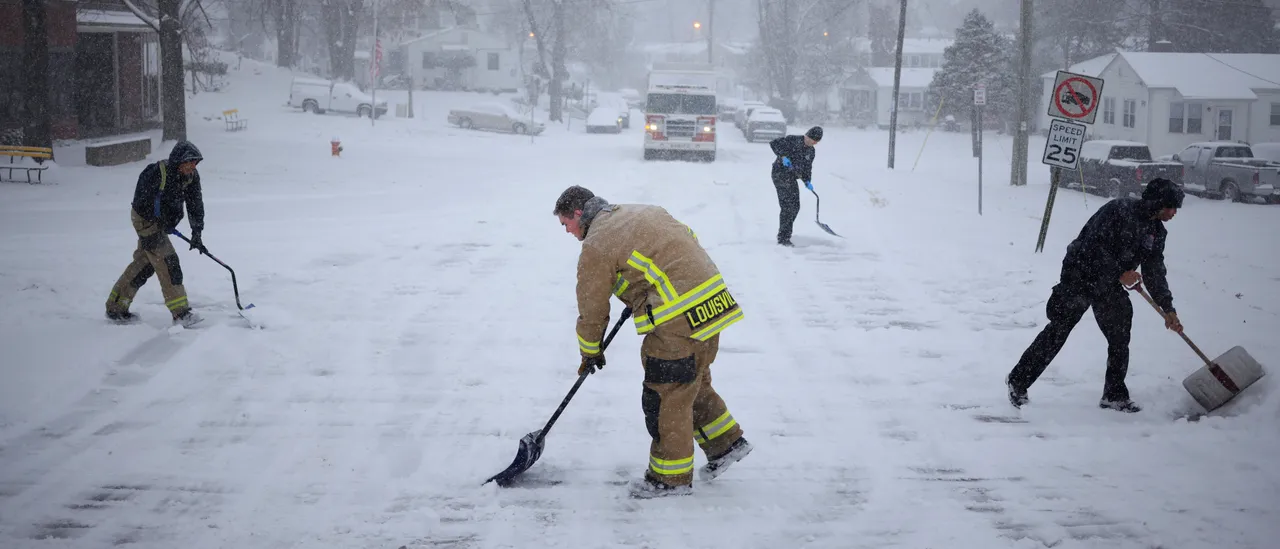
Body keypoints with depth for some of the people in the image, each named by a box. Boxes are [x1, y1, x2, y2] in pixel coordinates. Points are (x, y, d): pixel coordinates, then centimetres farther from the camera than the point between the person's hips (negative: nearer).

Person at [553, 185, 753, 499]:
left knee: (665, 396, 2)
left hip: (679, 320, -9)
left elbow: (592, 308, 1)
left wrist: (590, 352, 18)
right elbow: (688, 238, 26)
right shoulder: (641, 212, 18)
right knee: (694, 384, 24)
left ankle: (671, 478, 11)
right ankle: (726, 443, 31)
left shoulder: (596, 246, -6)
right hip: (714, 305, 9)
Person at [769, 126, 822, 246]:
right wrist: (783, 156, -28)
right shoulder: (792, 140, -13)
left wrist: (807, 181, -2)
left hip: (791, 178, 8)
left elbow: (807, 168, 15)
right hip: (780, 175, -8)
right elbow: (774, 143, -17)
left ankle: (785, 236, 21)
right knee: (787, 206, -12)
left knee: (795, 207, 10)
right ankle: (783, 238, -7)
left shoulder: (811, 151, 10)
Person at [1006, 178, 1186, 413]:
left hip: (1109, 287, 7)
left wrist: (1168, 309, 6)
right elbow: (1095, 246, -24)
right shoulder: (1119, 210, -19)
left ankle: (1115, 395, 17)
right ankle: (1018, 380, 4)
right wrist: (1120, 274, -23)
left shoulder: (1156, 231, 6)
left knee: (1120, 337, 4)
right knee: (1058, 330, -6)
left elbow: (1155, 272, 11)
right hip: (1080, 276, -7)